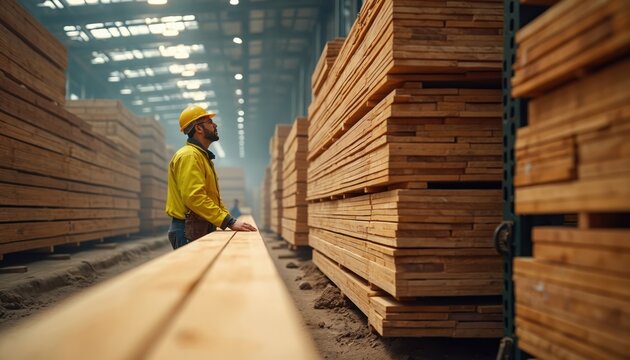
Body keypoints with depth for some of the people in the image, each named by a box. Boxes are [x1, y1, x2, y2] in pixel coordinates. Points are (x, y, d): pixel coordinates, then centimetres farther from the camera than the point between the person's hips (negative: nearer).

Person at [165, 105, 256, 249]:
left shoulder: (203, 156, 20)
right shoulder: (189, 155, -13)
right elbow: (194, 197, -25)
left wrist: (230, 220, 7)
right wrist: (229, 221, -27)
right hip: (189, 231, -10)